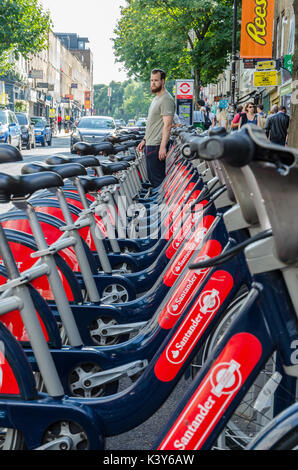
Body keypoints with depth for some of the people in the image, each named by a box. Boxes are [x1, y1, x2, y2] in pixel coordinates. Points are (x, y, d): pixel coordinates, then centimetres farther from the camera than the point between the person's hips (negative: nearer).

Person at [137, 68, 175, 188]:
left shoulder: (166, 99, -14)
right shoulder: (155, 98, 19)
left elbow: (167, 125, -21)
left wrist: (163, 146, -27)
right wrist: (144, 140, 22)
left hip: (157, 146, -10)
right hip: (149, 145, 10)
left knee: (158, 179, -7)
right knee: (151, 177, 15)